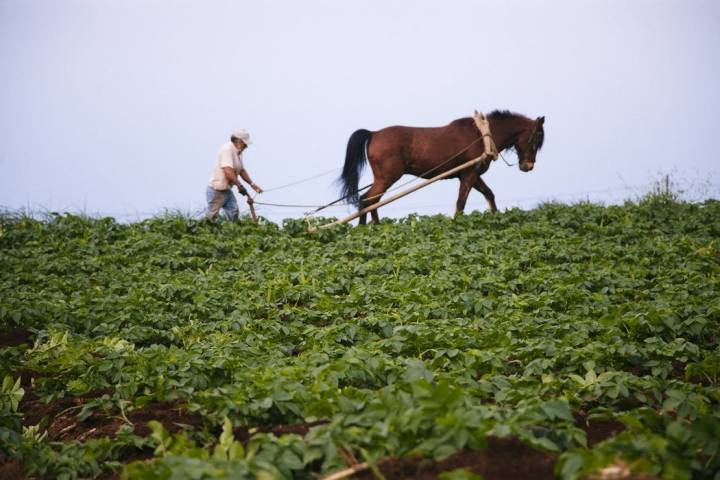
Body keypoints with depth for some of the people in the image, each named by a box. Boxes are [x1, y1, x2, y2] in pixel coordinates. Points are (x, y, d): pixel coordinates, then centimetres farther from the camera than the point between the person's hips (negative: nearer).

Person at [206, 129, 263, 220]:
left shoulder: (238, 152, 10)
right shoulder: (227, 149, -20)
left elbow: (242, 170, 22)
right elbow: (228, 171, -29)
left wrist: (252, 184, 14)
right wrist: (240, 186, -22)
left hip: (227, 190, 9)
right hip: (216, 190, -9)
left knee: (234, 213, 5)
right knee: (211, 217, -6)